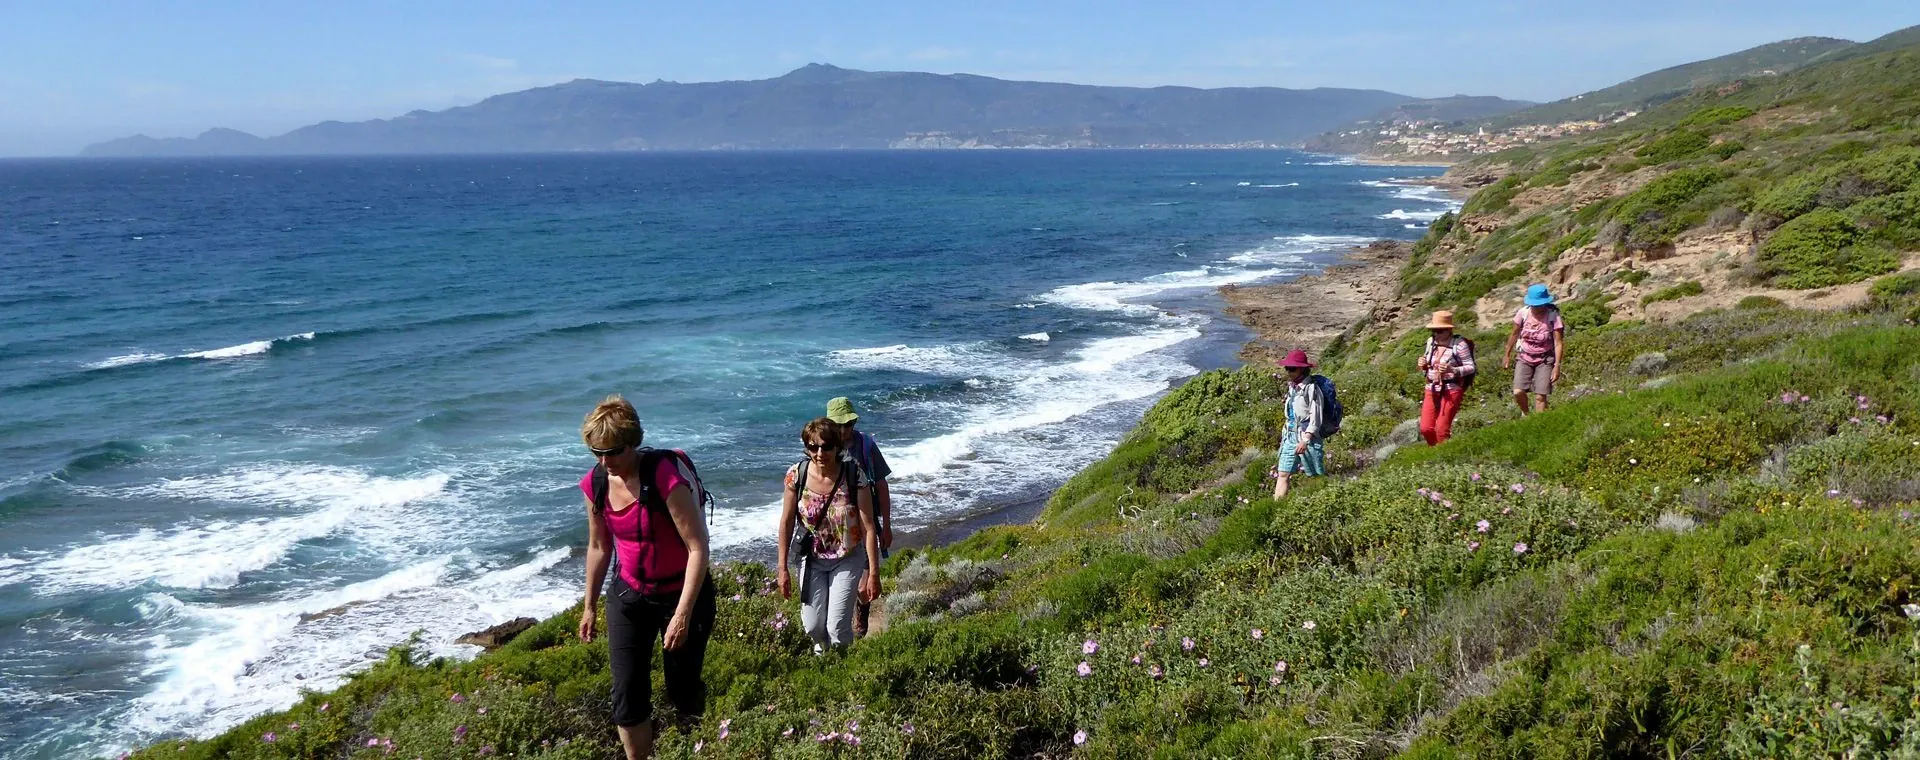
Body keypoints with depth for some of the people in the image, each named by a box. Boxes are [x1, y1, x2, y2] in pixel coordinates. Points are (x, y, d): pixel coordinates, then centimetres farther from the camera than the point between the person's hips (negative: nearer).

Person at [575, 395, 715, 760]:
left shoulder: (666, 476, -26)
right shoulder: (596, 484, -6)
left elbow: (698, 548, -24)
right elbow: (599, 547, 11)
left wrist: (682, 615, -26)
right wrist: (589, 606, 17)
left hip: (682, 594, -5)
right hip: (629, 595, 5)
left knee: (682, 690, 7)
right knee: (627, 695, -1)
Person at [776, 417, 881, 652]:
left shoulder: (854, 476, -20)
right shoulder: (797, 474, -14)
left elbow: (868, 528, -16)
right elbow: (787, 522, -4)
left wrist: (873, 573, -15)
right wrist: (782, 568, -2)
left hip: (847, 560, -2)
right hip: (811, 559, 2)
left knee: (837, 628, -7)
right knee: (813, 626, 2)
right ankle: (822, 648, 40)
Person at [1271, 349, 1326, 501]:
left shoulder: (1311, 388, -14)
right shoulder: (1292, 387, 10)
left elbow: (1316, 417, -17)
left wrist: (1305, 440, -22)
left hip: (1308, 437, -8)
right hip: (1291, 436, 8)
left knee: (1316, 476, 4)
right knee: (1282, 474, 4)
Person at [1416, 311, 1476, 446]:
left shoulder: (1459, 344, -11)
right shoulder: (1431, 341, 7)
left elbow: (1470, 367, -10)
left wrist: (1452, 370, -26)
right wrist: (1423, 365, -3)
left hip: (1451, 390, -5)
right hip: (1432, 389, 6)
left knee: (1442, 428, -6)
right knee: (1426, 428, 2)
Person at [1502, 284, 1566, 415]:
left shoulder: (1553, 316, -16)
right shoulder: (1523, 313, -9)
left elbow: (1558, 343, -15)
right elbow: (1514, 335, 7)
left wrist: (1557, 366, -21)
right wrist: (1507, 355, 14)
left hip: (1544, 360, -2)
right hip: (1525, 359, 2)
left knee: (1540, 396, -10)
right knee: (1518, 392, -11)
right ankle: (1526, 414, 19)